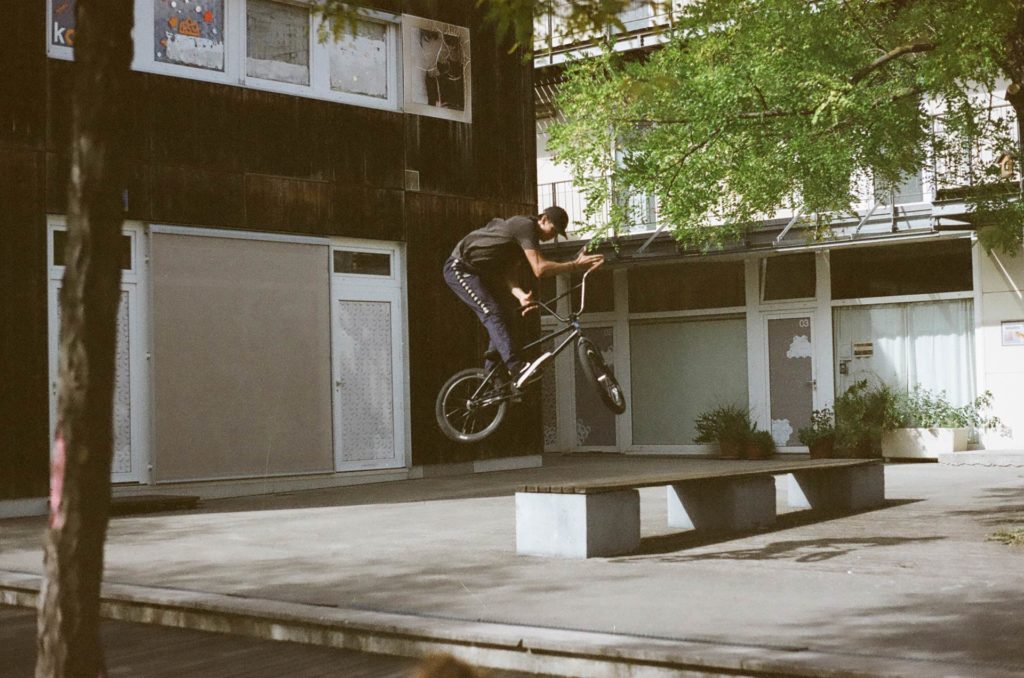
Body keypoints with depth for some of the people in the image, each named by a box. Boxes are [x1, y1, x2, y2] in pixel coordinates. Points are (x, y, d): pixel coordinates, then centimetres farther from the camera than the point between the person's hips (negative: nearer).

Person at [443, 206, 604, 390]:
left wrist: (521, 295, -17)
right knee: (493, 313, -25)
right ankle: (517, 368, -39)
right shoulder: (526, 226, -18)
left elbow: (508, 274, 2)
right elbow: (540, 269, -28)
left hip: (477, 271, 10)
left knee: (505, 317, 7)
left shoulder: (525, 233, 12)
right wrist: (576, 265, -28)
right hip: (459, 268, -10)